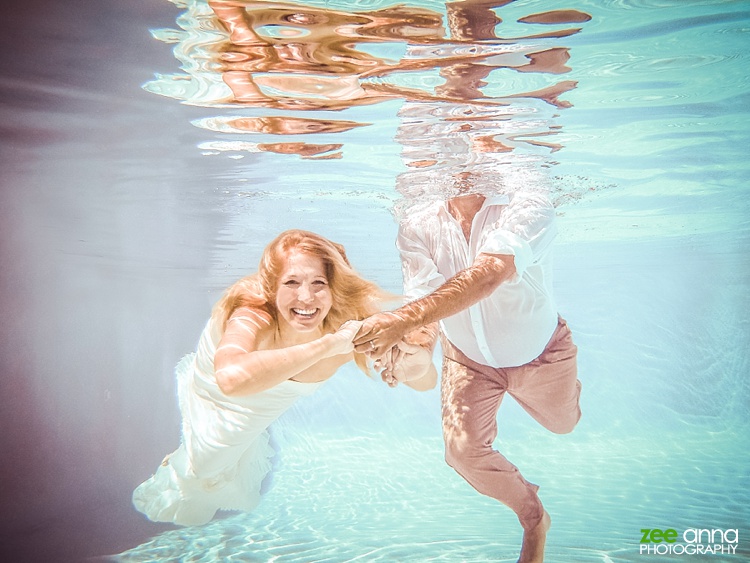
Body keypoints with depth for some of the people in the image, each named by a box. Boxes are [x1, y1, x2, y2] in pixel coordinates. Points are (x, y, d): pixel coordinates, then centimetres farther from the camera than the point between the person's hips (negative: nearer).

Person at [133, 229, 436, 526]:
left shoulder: (348, 326, -31)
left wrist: (412, 359, -49)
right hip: (212, 397, -5)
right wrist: (327, 345, -64)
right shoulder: (253, 316, -43)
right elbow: (231, 377, -66)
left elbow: (428, 378, -25)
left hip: (265, 412, 5)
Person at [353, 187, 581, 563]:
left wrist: (405, 319, -63)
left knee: (561, 424, 23)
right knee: (463, 449, -9)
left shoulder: (529, 207, -37)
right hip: (468, 357, 2)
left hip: (539, 352, -1)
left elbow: (488, 275, -52)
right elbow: (423, 300, -29)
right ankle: (533, 520, 22)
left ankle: (566, 384, 63)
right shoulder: (417, 228, -25)